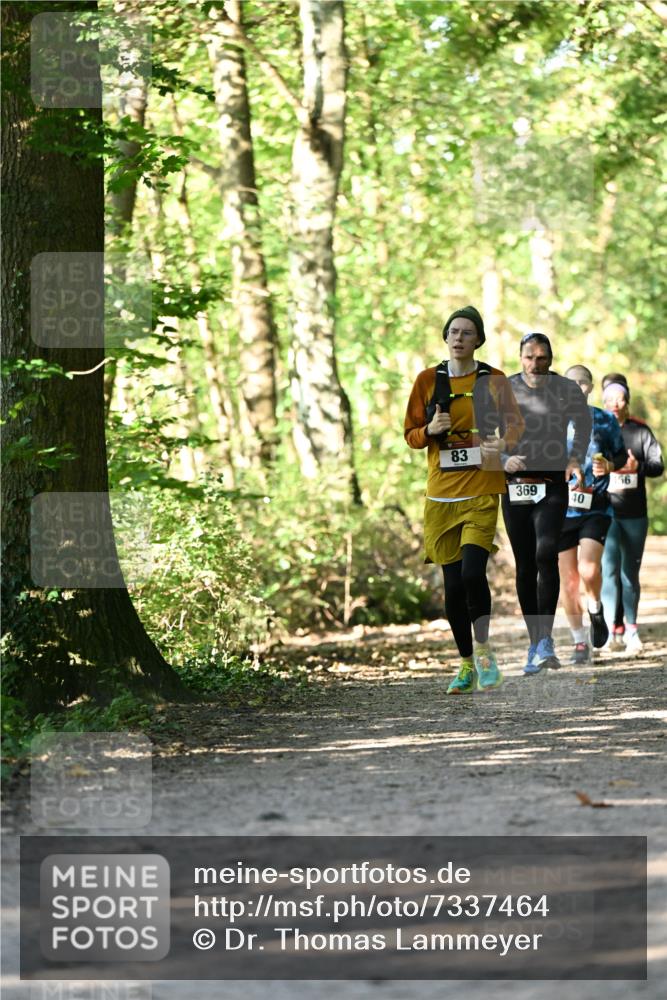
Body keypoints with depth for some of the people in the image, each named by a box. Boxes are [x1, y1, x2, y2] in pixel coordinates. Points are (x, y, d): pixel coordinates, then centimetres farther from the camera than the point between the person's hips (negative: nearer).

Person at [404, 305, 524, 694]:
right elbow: (411, 435, 10)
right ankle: (468, 665, 16)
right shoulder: (428, 380, 6)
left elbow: (516, 424, 7)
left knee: (473, 571, -20)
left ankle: (484, 649, -2)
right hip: (441, 493, 2)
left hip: (481, 491, -2)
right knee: (453, 583, 3)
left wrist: (503, 443, -15)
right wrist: (431, 430, -12)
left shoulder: (493, 380, 3)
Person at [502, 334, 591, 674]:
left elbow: (583, 424, 18)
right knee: (525, 566, 4)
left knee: (546, 554, -21)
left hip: (553, 487, -1)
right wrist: (502, 460, -17)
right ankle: (534, 642, 15)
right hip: (515, 486, 1)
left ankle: (546, 639, -20)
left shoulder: (566, 389, 1)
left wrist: (575, 458, 3)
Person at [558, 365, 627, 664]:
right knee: (568, 581, 1)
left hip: (596, 508, -1)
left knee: (588, 569, -21)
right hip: (561, 508, 1)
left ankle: (596, 609, 11)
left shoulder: (605, 421, 5)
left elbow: (621, 456, 14)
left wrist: (608, 466, -7)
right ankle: (580, 642, 14)